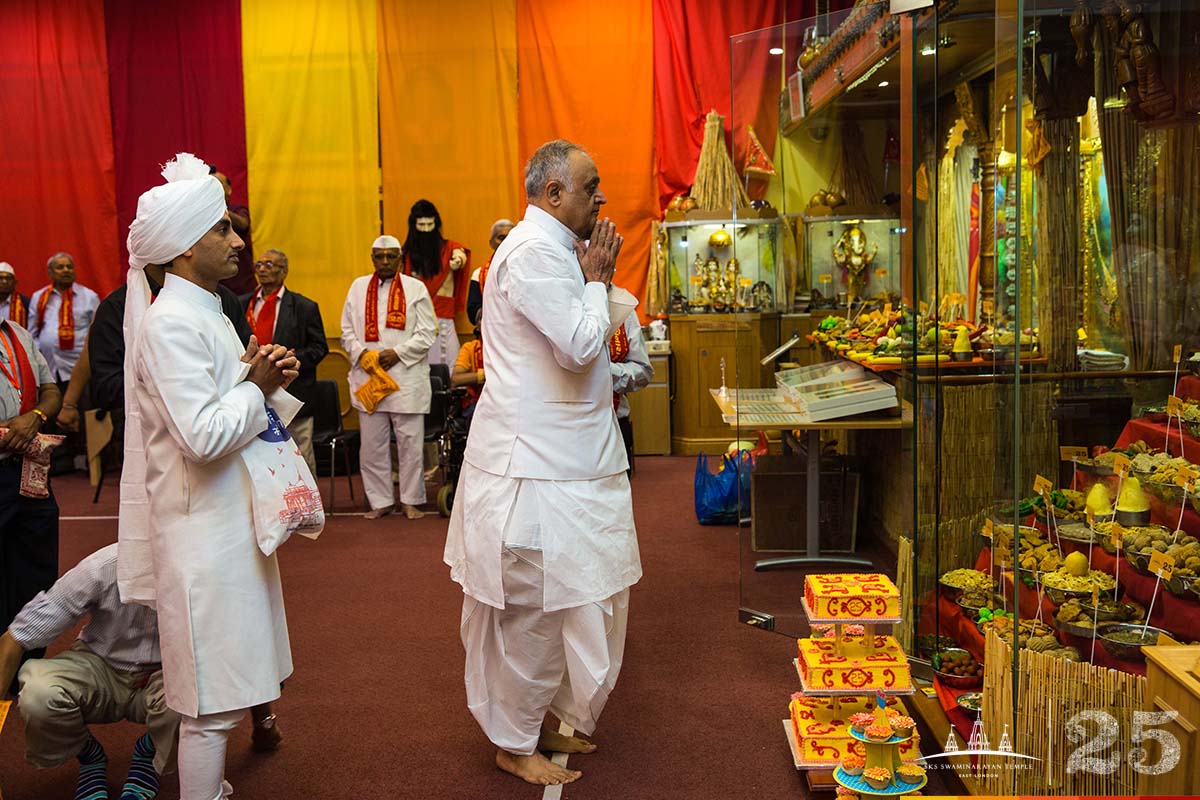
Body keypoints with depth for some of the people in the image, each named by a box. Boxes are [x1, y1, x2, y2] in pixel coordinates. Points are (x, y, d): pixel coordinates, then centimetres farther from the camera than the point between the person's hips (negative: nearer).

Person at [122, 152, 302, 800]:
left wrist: (268, 382, 2)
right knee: (210, 703, -1)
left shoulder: (205, 312, 13)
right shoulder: (170, 321, -17)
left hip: (233, 520, 10)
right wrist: (257, 385, -11)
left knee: (220, 693, 18)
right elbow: (202, 436, -25)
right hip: (204, 528, -10)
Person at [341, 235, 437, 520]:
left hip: (407, 378, -2)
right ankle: (381, 501, 15)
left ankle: (411, 500, 12)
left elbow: (427, 333, -1)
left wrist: (397, 353, -11)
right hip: (367, 378, 3)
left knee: (410, 443, 1)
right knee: (372, 445, 5)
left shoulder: (416, 289, 5)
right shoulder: (358, 287, 14)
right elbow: (347, 330, 13)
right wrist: (360, 353, -6)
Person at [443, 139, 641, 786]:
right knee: (531, 608, 1)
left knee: (549, 604, 18)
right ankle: (515, 745, 16)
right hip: (535, 467, -10)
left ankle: (536, 719, 32)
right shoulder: (536, 252, -17)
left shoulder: (553, 247, 17)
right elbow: (580, 348, -22)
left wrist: (598, 277, 10)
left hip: (564, 457, 10)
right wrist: (596, 278, -10)